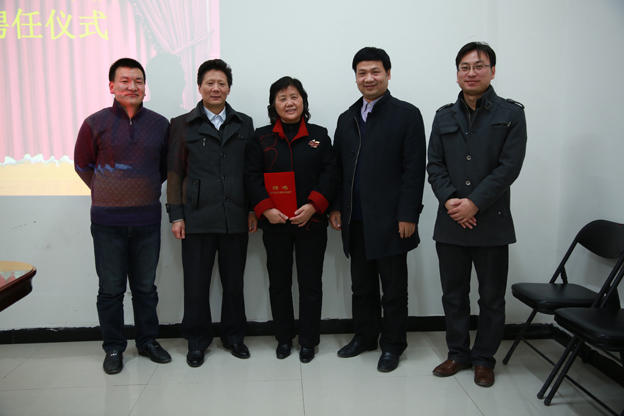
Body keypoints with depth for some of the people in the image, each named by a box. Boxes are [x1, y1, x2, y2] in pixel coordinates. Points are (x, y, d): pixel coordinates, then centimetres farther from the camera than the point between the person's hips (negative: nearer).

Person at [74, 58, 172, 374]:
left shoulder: (160, 124, 2)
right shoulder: (95, 123, -3)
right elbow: (82, 165, 8)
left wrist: (146, 190, 8)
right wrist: (107, 193, 8)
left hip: (147, 219, 2)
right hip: (107, 220, -1)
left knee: (145, 286, 13)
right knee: (110, 289, 8)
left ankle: (148, 341, 27)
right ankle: (113, 348, 22)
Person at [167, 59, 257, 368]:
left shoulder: (244, 124, 11)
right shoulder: (182, 125, 7)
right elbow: (174, 172, 4)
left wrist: (254, 210, 4)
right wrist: (176, 215, -2)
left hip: (236, 218, 2)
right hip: (197, 218, -1)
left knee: (234, 282, 11)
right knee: (196, 283, 4)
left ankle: (233, 336, 28)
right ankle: (197, 341, 22)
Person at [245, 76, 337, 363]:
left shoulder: (319, 135, 6)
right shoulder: (261, 137, 6)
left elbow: (329, 174, -1)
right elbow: (252, 176, 0)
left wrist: (313, 205, -14)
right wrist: (266, 209, -13)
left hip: (311, 221, 0)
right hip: (275, 222, 1)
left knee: (310, 283, 4)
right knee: (279, 282, 10)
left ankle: (308, 340, 19)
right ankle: (284, 337, 26)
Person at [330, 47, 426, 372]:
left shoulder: (406, 114, -3)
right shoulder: (347, 119, 14)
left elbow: (414, 169, -8)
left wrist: (408, 215, -13)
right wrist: (336, 208, 7)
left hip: (389, 220, -5)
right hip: (356, 220, 5)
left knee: (394, 287, 7)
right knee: (361, 284, 16)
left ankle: (392, 345, 22)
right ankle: (364, 336, 32)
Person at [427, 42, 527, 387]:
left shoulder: (511, 114, 0)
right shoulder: (444, 116, 10)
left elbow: (509, 166, -9)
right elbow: (434, 165, 5)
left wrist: (474, 203, -16)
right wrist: (450, 200, -11)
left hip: (491, 222, -3)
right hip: (450, 223, 3)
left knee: (492, 297, 9)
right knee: (453, 294, 12)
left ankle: (484, 359, 26)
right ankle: (458, 353, 29)